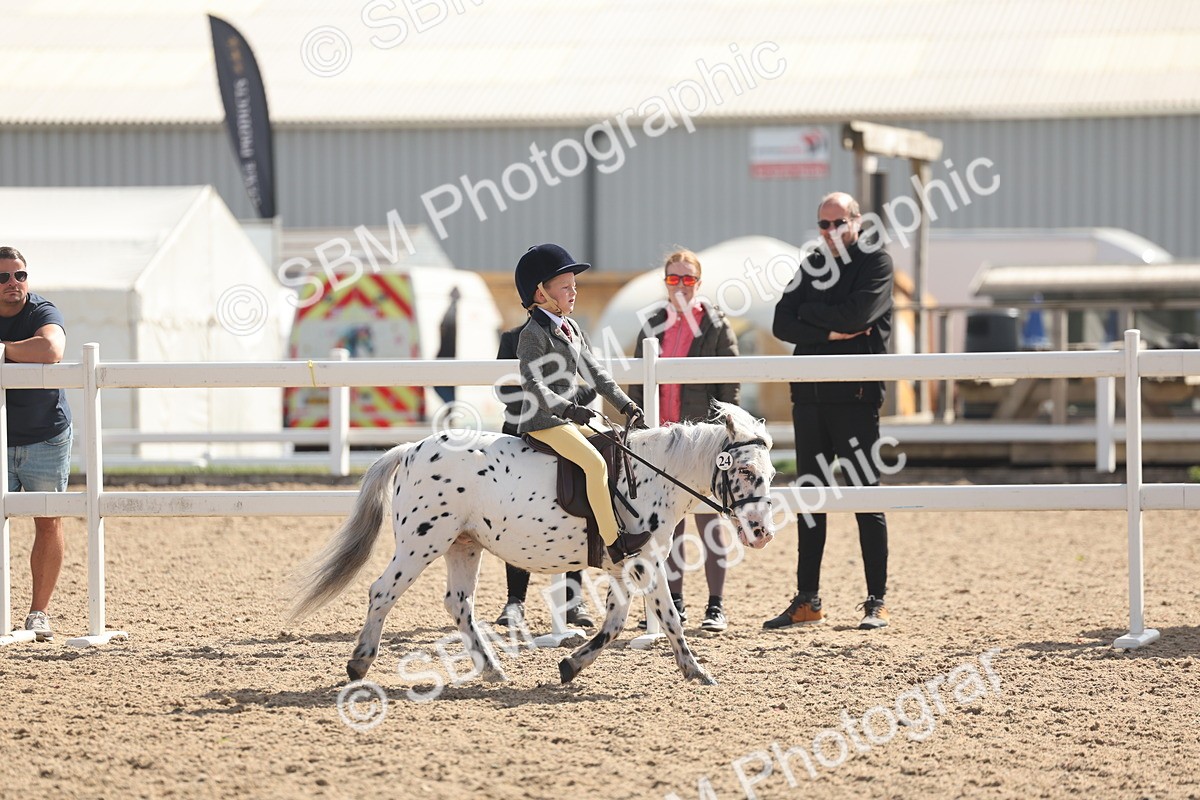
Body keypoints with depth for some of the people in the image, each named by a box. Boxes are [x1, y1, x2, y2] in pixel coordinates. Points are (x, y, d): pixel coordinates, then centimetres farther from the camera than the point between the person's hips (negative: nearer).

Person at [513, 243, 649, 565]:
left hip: (570, 417, 10)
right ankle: (613, 541, -26)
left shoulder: (570, 328, 16)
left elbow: (594, 372, 18)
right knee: (595, 462, -25)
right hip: (543, 419, -10)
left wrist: (625, 404, 11)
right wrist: (566, 408, -32)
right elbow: (532, 383, -21)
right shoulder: (534, 333, -12)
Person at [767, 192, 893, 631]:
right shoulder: (812, 266, 16)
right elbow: (783, 323, 4)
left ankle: (877, 602, 1)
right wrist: (830, 332, -10)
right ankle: (807, 602, 13)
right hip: (810, 394, 6)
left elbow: (857, 314, -18)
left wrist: (810, 311, -4)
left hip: (856, 394, -6)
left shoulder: (876, 262, -1)